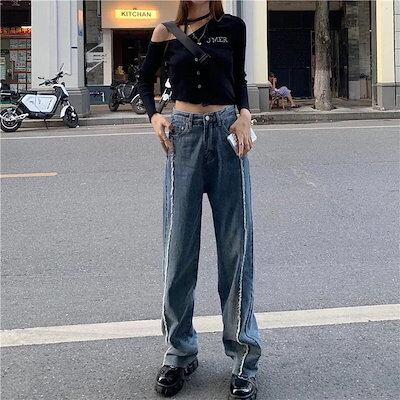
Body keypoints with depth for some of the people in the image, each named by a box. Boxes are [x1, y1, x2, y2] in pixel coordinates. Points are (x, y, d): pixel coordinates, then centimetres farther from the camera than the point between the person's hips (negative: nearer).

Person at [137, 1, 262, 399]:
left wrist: (245, 115, -1)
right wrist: (154, 116, -1)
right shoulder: (166, 33, 5)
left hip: (228, 134, 0)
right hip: (183, 136, 0)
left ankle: (244, 355, 11)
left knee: (236, 245, 1)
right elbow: (145, 79, 17)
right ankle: (179, 351, 16)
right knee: (178, 248, 2)